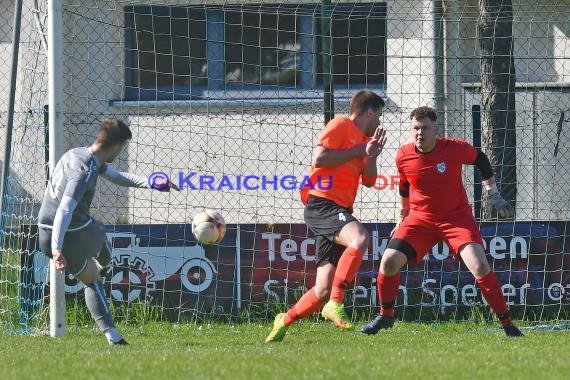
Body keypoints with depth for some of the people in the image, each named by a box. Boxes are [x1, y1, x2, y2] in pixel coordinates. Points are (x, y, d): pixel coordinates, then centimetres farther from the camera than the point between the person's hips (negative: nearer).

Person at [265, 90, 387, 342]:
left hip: (339, 212, 9)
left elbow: (368, 180, 22)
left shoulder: (363, 137, 24)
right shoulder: (341, 125, -1)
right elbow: (319, 158, -14)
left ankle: (285, 321, 20)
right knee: (360, 238, -36)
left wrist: (371, 155, 5)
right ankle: (336, 303, -36)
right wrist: (357, 151, -8)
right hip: (322, 205, -9)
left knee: (324, 290, 3)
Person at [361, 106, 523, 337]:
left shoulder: (455, 149, -16)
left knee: (479, 266, -20)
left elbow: (480, 160, 5)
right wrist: (403, 219, 23)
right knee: (389, 261, -13)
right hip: (420, 218, 3)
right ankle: (385, 316, 12)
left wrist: (494, 194, 10)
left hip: (456, 216, -3)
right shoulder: (403, 156, -8)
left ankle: (506, 323, -8)